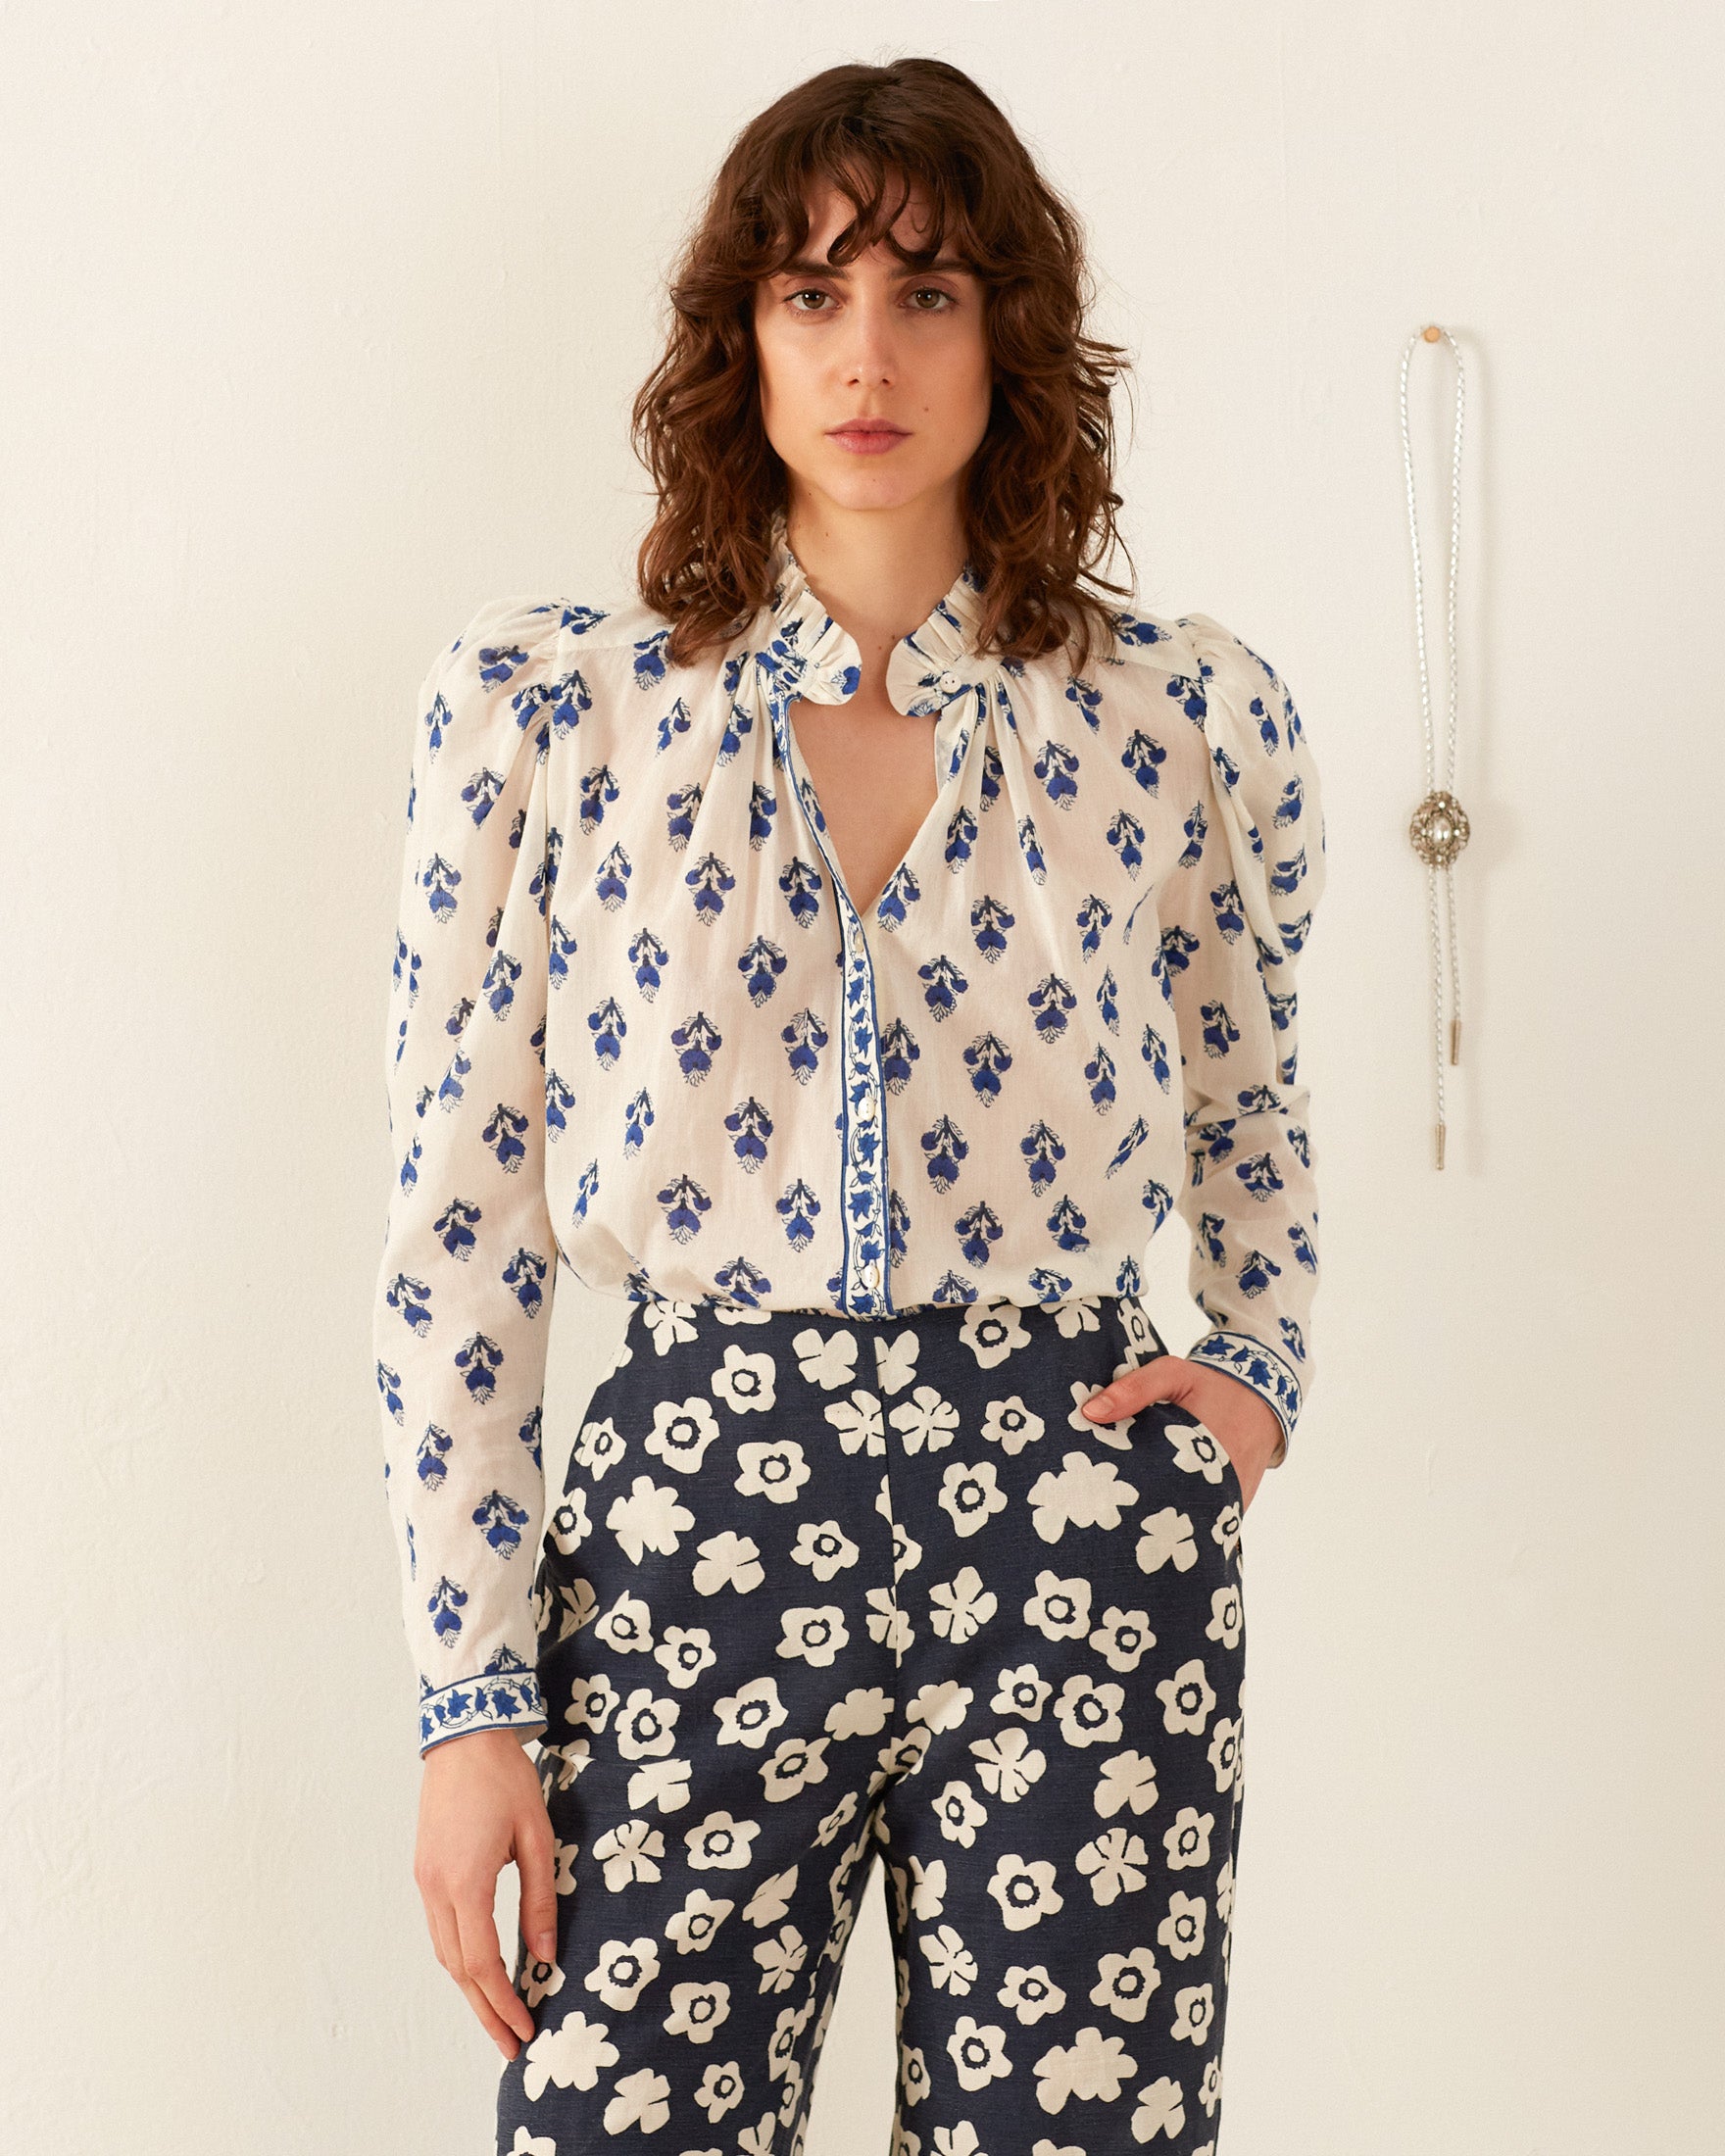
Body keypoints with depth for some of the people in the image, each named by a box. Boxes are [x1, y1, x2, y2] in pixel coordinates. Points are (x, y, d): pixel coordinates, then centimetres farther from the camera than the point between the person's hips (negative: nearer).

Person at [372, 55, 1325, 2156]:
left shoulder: (1185, 719, 4)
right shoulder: (546, 700, 1)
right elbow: (453, 1230, 1)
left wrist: (1265, 1373, 5)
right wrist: (470, 1694, -2)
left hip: (1082, 1532, 1)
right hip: (693, 1510, 0)